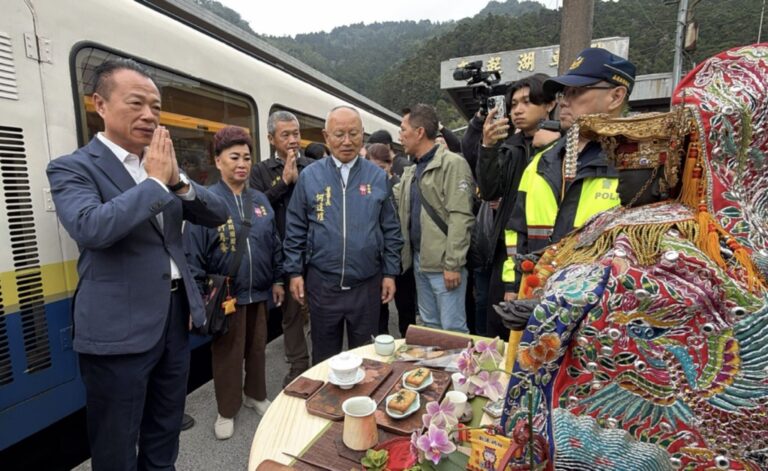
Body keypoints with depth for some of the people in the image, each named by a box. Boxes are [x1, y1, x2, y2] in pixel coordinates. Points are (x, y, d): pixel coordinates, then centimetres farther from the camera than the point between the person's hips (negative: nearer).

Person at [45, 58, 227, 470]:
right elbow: (90, 228, -27)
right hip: (119, 329, -5)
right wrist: (155, 181, -18)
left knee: (164, 437, 22)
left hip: (175, 317, 6)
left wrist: (177, 180, -12)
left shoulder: (163, 166, 10)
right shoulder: (72, 167, -8)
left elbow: (218, 215, 3)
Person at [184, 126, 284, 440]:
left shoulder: (260, 200, 4)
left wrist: (277, 280, 9)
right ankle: (227, 410, 33)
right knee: (228, 354, 12)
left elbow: (274, 243, 10)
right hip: (225, 295, -4)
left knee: (257, 348, 19)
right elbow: (192, 255, -11)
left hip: (259, 293, 5)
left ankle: (256, 395, 42)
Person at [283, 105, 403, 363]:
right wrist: (295, 272, -1)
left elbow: (390, 230, 3)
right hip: (322, 283, 0)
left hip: (367, 283, 1)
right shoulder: (309, 176, -2)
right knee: (324, 356, 17)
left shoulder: (377, 176, 0)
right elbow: (295, 230, 2)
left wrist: (390, 273, 1)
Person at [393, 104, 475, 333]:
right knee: (430, 326, 19)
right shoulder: (411, 171, 16)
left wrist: (452, 264, -20)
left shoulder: (452, 164, -10)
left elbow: (460, 218, -17)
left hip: (443, 263, -8)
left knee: (452, 328, 1)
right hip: (419, 261, 8)